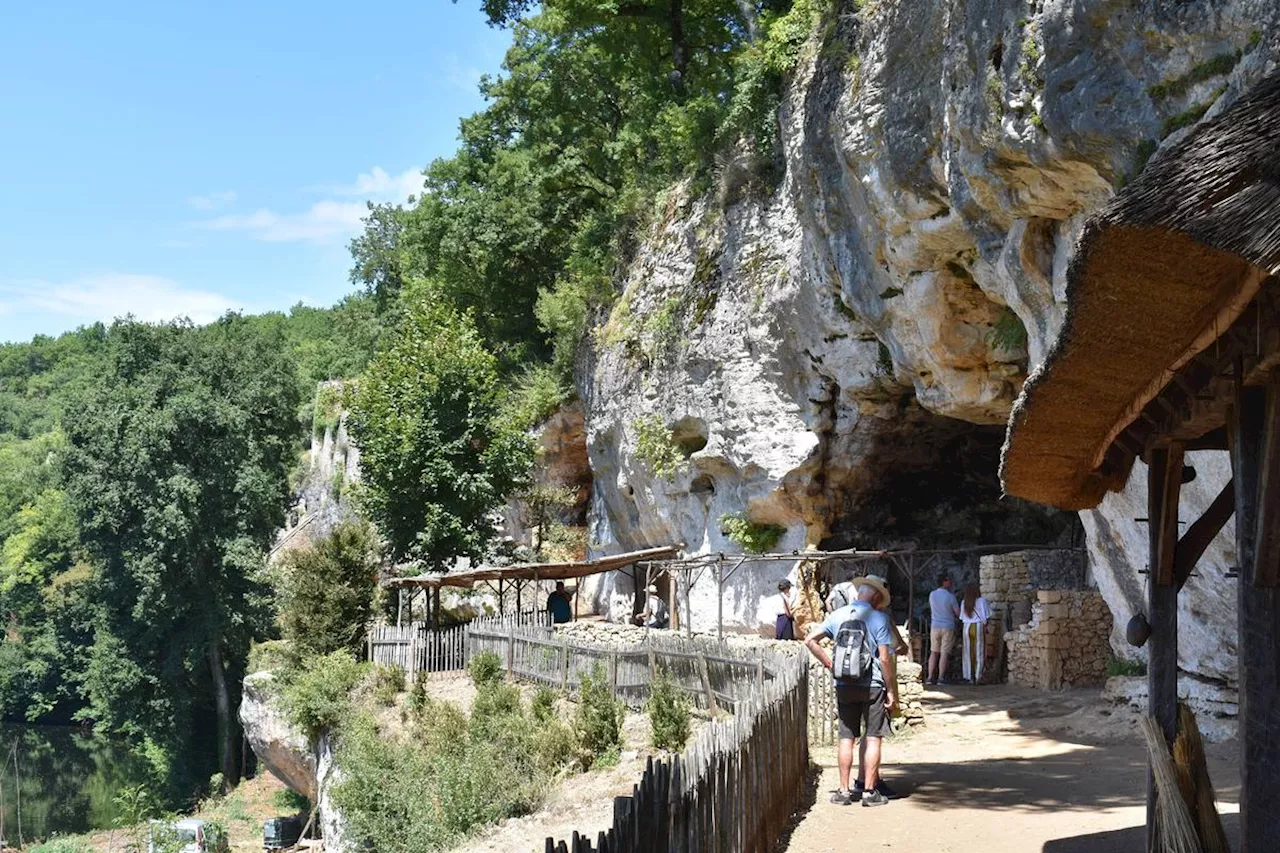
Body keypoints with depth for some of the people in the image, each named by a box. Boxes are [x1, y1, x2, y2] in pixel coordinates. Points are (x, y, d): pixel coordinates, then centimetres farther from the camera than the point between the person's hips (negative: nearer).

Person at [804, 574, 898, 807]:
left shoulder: (837, 615, 4)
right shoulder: (879, 618, -8)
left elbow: (810, 640, 4)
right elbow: (885, 659, -11)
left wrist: (829, 664, 10)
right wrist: (892, 692, -4)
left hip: (844, 686, 4)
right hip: (873, 686, -4)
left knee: (847, 738, 9)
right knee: (873, 738, 5)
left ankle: (844, 791, 12)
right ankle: (869, 791, 7)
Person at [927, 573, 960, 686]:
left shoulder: (932, 595, 2)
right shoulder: (950, 596, -12)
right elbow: (958, 613, -7)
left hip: (935, 626, 4)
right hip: (948, 627, -4)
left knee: (934, 652, 11)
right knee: (944, 653, 0)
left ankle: (930, 677, 8)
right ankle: (941, 678, -2)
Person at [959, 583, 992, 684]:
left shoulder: (964, 603, 4)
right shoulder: (981, 601, -7)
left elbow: (962, 618, 6)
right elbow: (985, 617, -6)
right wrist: (985, 627, 5)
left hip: (966, 627, 3)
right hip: (978, 627, -3)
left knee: (968, 653, 8)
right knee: (979, 653, 4)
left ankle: (969, 677, 8)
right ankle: (977, 676, 1)